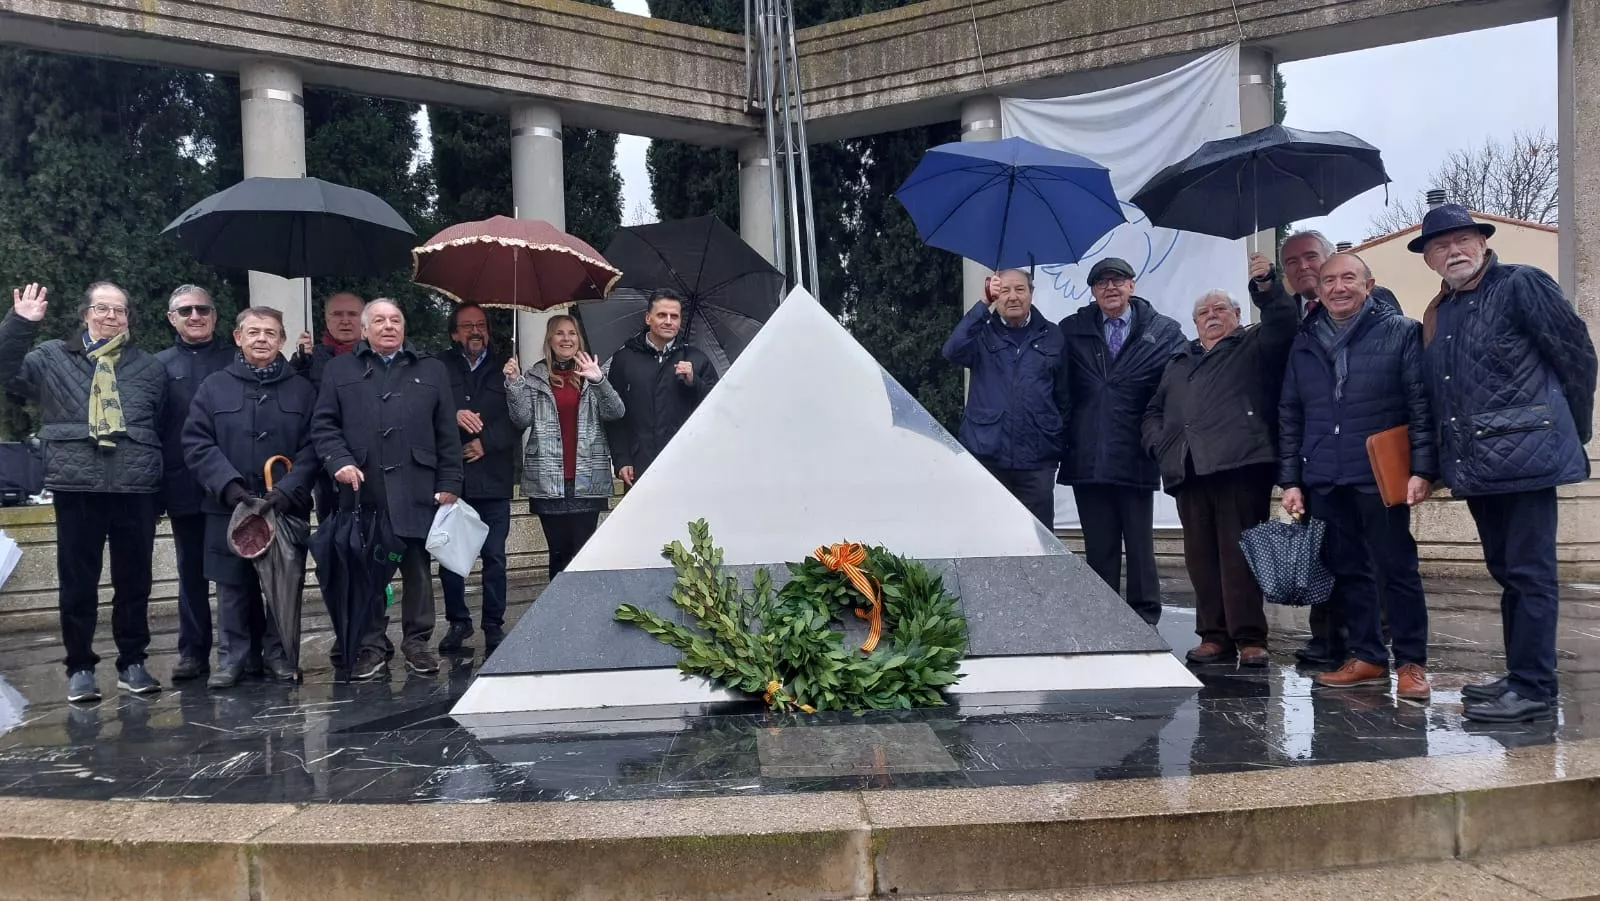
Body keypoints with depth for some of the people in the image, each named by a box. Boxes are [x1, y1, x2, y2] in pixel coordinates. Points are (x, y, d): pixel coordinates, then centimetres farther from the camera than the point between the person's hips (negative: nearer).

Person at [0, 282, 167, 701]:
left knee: (134, 581, 7)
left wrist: (161, 488, 5)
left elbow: (165, 428, 10)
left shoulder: (149, 367, 12)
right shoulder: (52, 357, 10)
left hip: (135, 488, 1)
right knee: (77, 582, 4)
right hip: (76, 487, -1)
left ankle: (132, 663, 19)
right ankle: (80, 667, 15)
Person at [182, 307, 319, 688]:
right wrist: (228, 485, -15)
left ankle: (278, 655, 17)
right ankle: (233, 657, 17)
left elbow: (311, 448, 0)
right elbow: (197, 443, 0)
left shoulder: (302, 390, 6)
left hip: (286, 508, 0)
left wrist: (288, 490, -15)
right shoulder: (214, 387, 7)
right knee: (233, 586, 7)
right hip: (228, 508, 0)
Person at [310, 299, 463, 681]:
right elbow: (323, 424, 6)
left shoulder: (432, 372, 13)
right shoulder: (340, 370, 12)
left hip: (415, 490, 0)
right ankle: (369, 646, 13)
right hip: (361, 489, 0)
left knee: (417, 569, 5)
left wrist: (449, 484, 1)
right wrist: (340, 461, -11)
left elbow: (447, 434, 8)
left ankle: (417, 642, 15)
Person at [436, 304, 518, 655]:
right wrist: (453, 415, -20)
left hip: (493, 479, 1)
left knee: (494, 556, 3)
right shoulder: (439, 368, 5)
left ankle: (494, 625, 14)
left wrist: (487, 443, -9)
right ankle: (458, 622, 20)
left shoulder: (503, 368, 9)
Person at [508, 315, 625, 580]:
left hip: (587, 479, 0)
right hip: (548, 479, 0)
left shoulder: (591, 373, 7)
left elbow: (616, 413, -5)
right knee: (559, 550, 3)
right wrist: (514, 383, -12)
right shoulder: (534, 376, 8)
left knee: (583, 551, -1)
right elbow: (522, 420, 0)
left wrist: (599, 380, -19)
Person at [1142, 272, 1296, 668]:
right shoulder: (1179, 364, 30)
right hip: (1188, 470, 5)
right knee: (1201, 557, 3)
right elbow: (1154, 411, 31)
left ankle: (1249, 637, -6)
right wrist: (1159, 444, 12)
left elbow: (1284, 324, -5)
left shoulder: (1255, 346, 15)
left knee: (1238, 554, -9)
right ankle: (1214, 635, 8)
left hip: (1239, 463, -5)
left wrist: (1266, 286, -19)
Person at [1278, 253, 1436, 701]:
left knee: (1397, 569, 1)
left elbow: (1422, 406, -5)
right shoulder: (1304, 343, 12)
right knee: (1347, 571, 9)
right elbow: (1290, 416, 12)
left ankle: (1411, 663, 10)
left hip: (1380, 476, -4)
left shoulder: (1401, 332, 0)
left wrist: (1422, 469, -12)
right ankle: (1367, 657, 19)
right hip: (1323, 480, 4)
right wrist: (1290, 479, 8)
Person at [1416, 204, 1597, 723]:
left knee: (1529, 574, -4)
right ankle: (1519, 677, 22)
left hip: (1523, 457, -7)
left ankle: (1533, 689, 1)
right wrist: (1442, 460, 13)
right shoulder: (1438, 314, 16)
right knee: (1507, 574, 14)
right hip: (1476, 465, 8)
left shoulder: (1522, 285, -4)